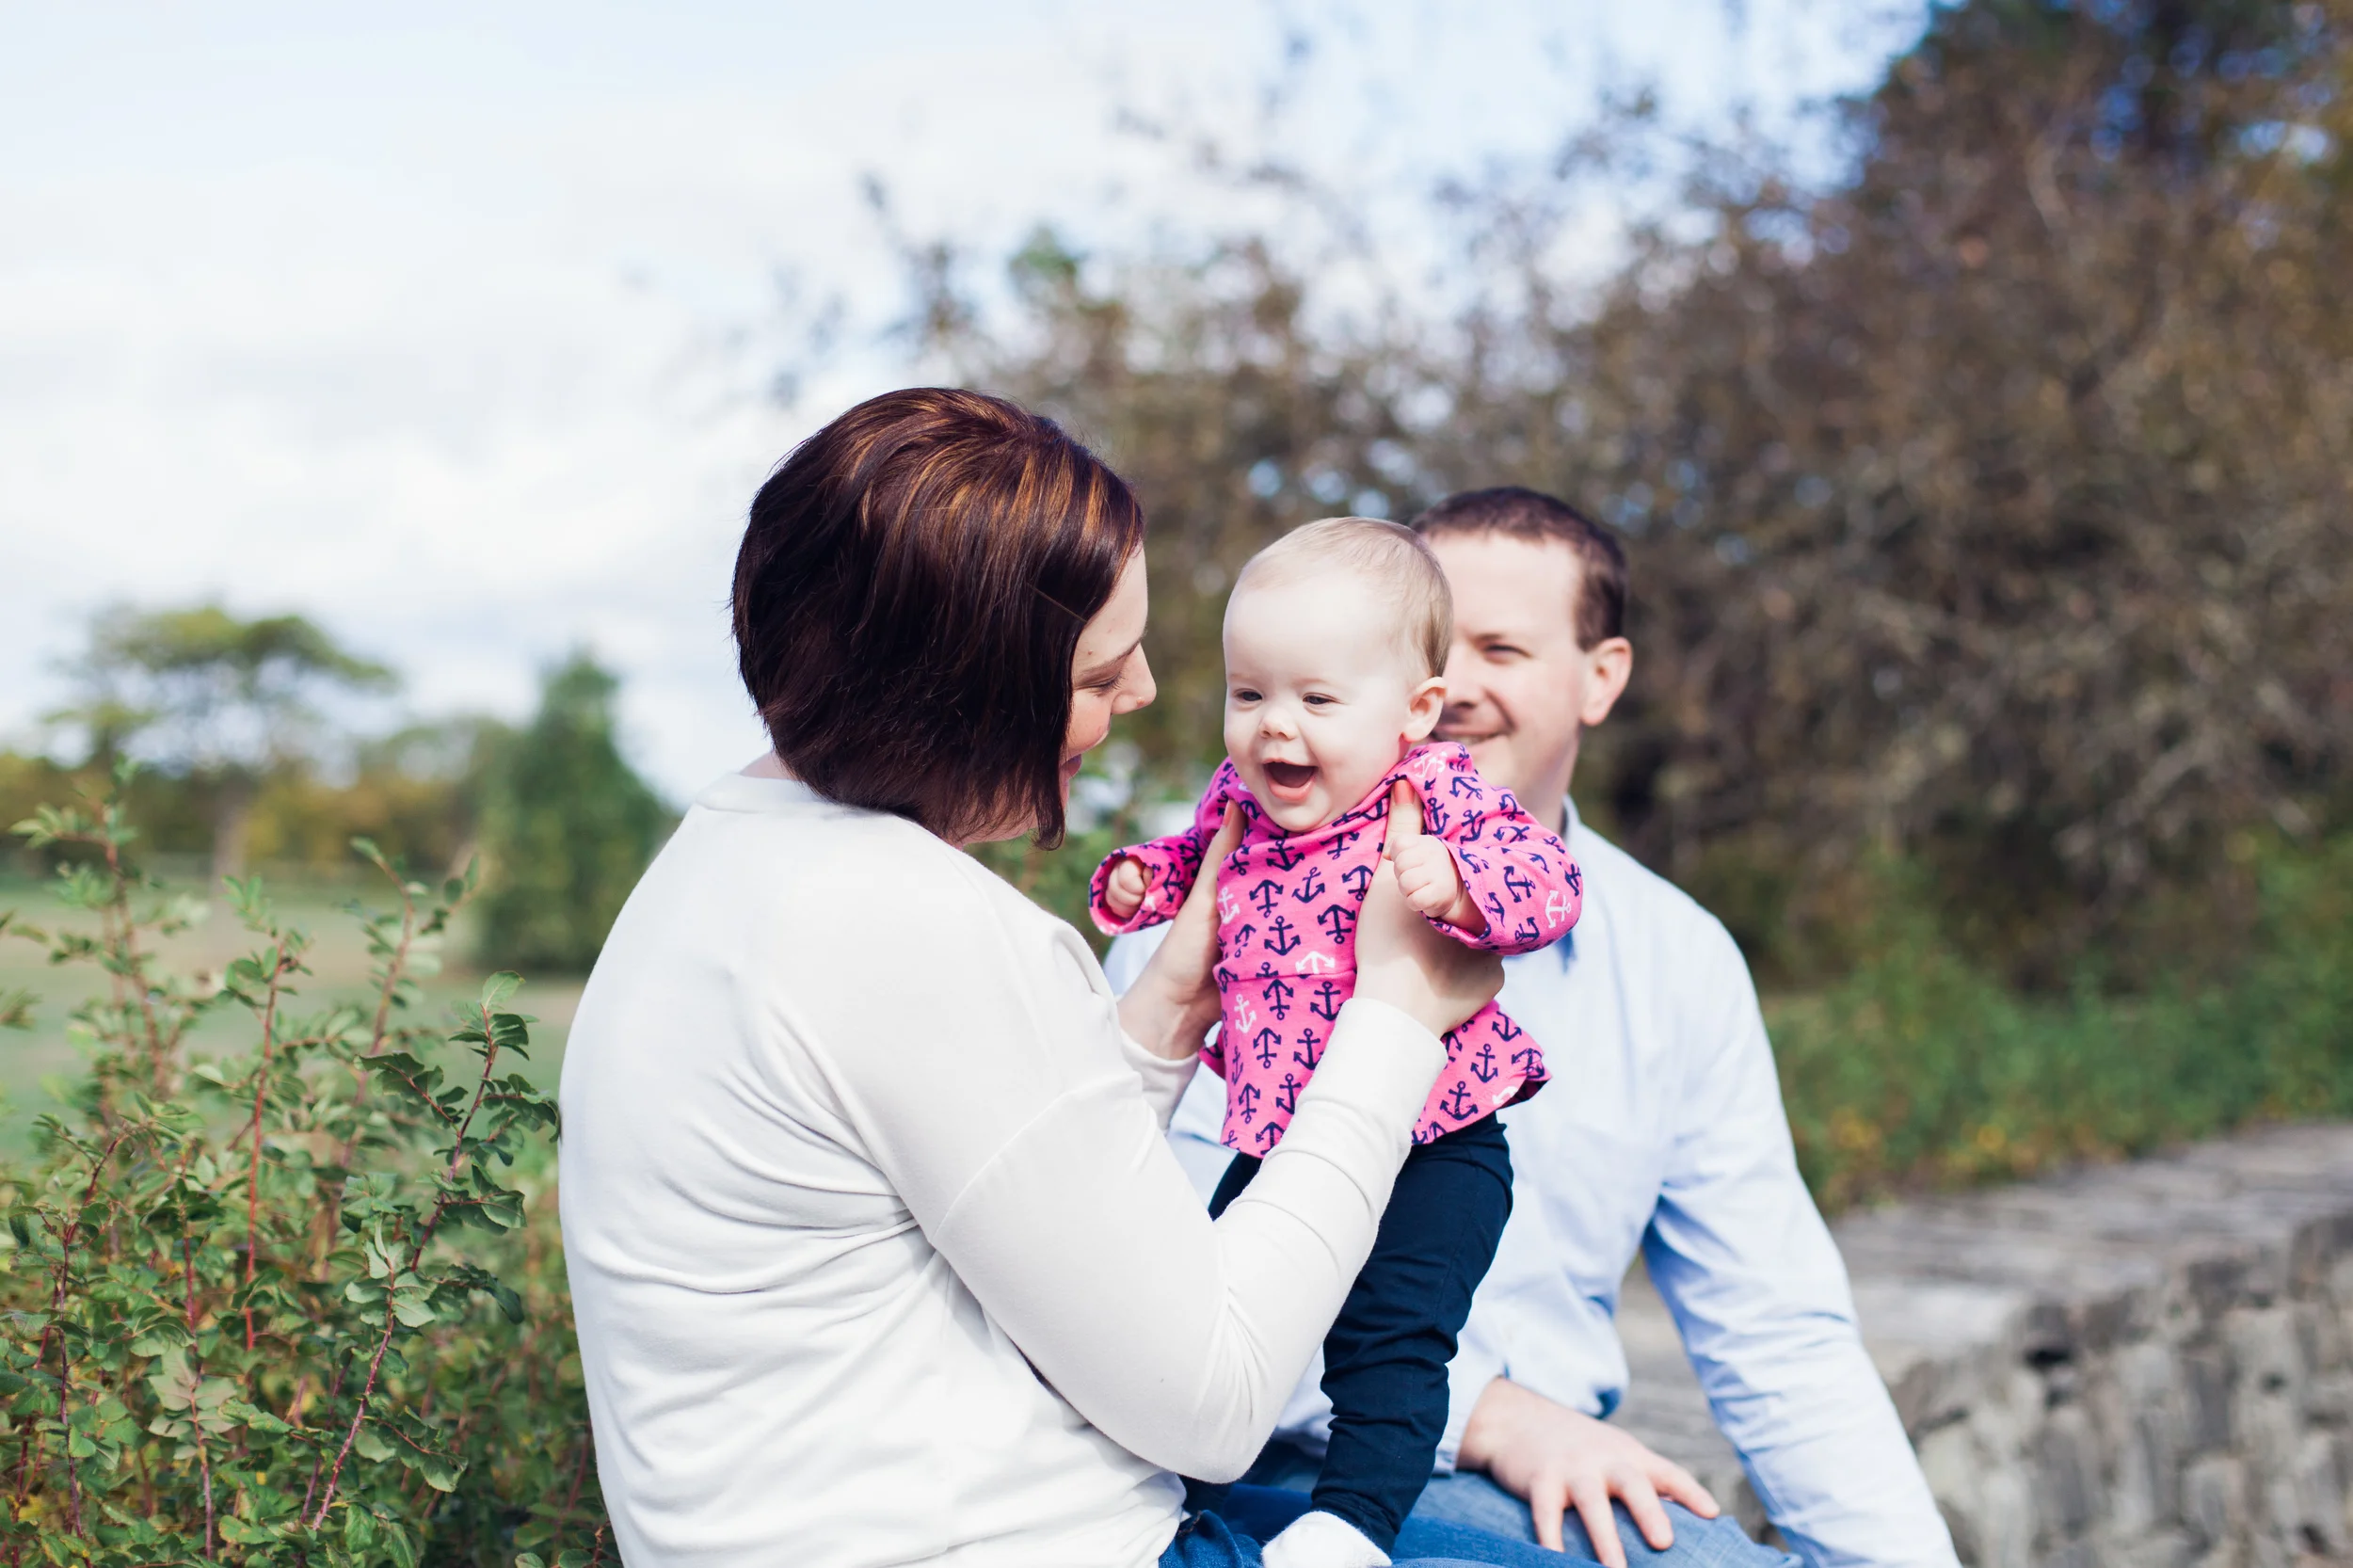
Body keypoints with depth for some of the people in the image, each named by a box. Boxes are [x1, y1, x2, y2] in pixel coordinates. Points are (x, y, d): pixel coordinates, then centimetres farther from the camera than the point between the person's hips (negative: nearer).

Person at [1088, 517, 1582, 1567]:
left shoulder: (1438, 792, -17)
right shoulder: (1238, 796, 2)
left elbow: (1550, 881, -26)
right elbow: (1194, 856, 24)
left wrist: (1455, 881, -43)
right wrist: (1140, 881, 4)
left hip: (1432, 1148, -7)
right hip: (1276, 1141, 7)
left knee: (1388, 1336, -13)